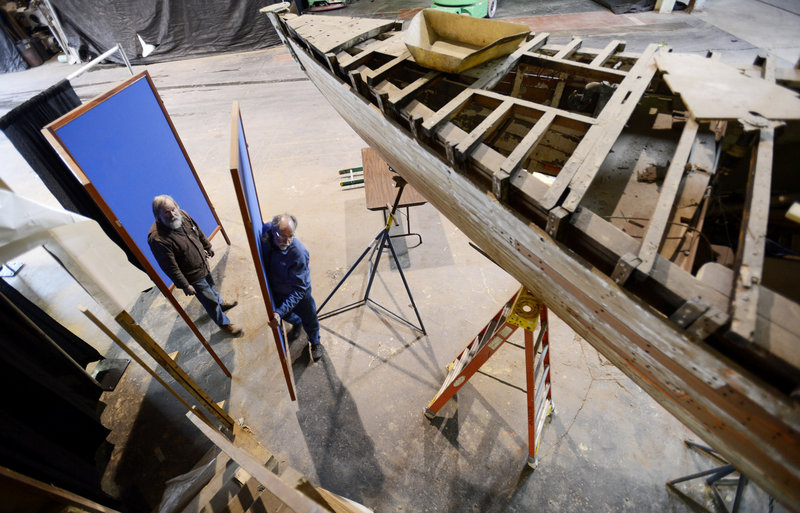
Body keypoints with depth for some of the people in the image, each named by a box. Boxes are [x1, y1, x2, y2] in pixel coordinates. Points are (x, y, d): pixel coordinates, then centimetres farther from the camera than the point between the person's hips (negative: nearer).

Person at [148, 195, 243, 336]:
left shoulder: (182, 215, -12)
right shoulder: (157, 239, -34)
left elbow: (198, 232, 8)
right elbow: (170, 267, -27)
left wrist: (208, 247, 19)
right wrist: (185, 286, -21)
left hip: (203, 265, 7)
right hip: (193, 277, -7)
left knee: (210, 287, 33)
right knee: (210, 301, 9)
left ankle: (221, 304, 62)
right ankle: (224, 324, 32)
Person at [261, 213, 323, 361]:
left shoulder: (299, 253, -40)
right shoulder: (265, 231, -27)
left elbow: (299, 289, -35)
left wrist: (280, 312, -42)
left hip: (299, 292, -4)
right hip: (275, 289, 5)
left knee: (309, 320, 20)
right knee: (287, 315, 31)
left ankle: (315, 343, 53)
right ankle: (296, 323, 68)